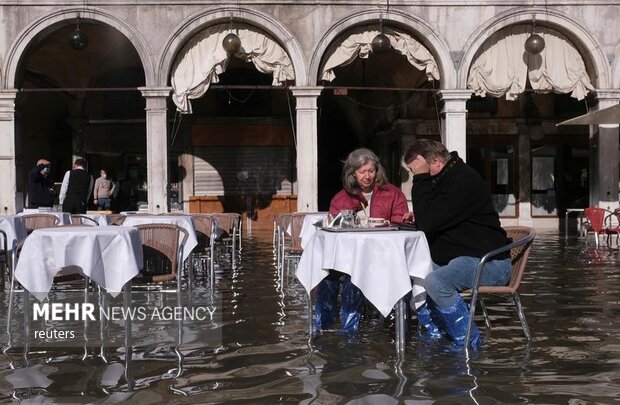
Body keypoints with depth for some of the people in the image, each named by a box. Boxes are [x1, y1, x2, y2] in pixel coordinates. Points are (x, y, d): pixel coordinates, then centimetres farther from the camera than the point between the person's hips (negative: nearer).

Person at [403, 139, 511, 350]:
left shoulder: (462, 180, -20)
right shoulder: (445, 179, 11)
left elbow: (428, 223, -26)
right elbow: (433, 220, 25)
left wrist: (420, 178, -20)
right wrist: (418, 216, 4)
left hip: (487, 262, -10)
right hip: (458, 257, 11)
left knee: (435, 282, -32)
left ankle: (467, 341, -14)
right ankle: (434, 333, 14)